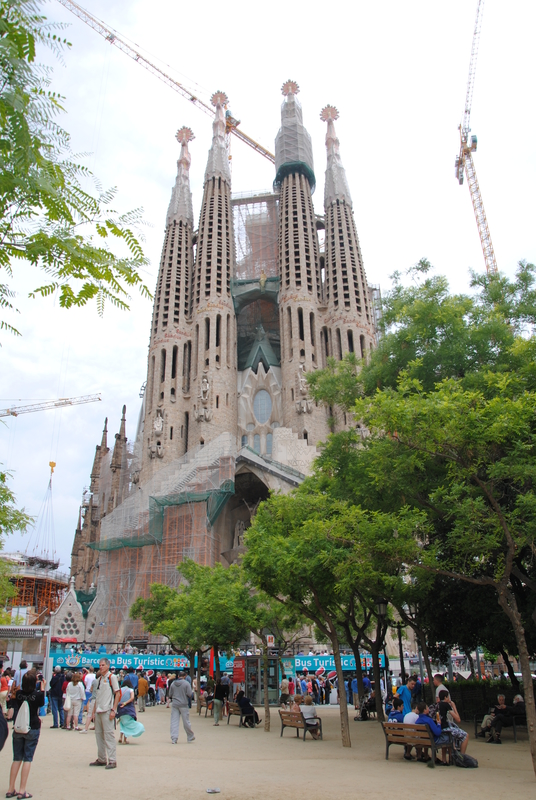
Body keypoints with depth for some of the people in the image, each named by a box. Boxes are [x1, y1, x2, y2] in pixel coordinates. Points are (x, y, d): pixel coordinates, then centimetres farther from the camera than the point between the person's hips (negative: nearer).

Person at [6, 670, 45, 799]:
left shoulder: (18, 693, -9)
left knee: (17, 759, 15)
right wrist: (42, 688, 10)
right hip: (32, 729, -3)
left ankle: (11, 789, 17)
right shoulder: (37, 695, -16)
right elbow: (42, 704, 5)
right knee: (27, 758, 4)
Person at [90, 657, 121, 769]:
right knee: (99, 735, 12)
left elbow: (117, 694, -8)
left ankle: (112, 760, 1)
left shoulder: (111, 677, -5)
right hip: (98, 711, 7)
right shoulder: (98, 679, 16)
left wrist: (113, 710, -14)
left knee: (109, 735, -5)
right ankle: (101, 759, 24)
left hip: (107, 711, -7)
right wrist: (94, 710, 14)